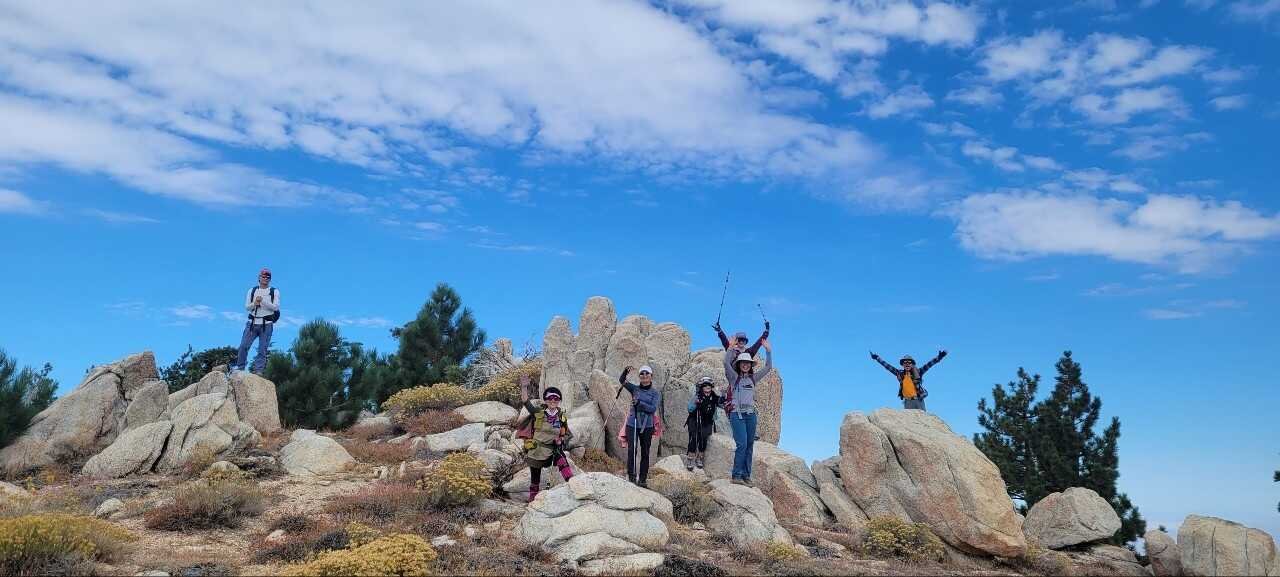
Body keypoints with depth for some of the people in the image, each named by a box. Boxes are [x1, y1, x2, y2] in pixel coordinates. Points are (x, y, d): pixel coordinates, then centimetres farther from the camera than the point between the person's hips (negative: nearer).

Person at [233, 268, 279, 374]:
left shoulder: (274, 292, 6)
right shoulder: (252, 291, 14)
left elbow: (276, 307, -6)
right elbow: (247, 307, 8)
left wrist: (263, 301, -15)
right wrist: (254, 304, -12)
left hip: (266, 324, -2)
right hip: (252, 323, 2)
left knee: (262, 349, -4)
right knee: (244, 345, -5)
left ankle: (258, 370, -2)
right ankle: (239, 368, 5)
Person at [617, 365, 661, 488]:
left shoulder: (655, 393, 4)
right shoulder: (635, 389, 8)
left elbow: (653, 408, -10)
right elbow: (622, 381, -5)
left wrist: (639, 403, -21)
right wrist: (626, 371, -23)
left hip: (647, 426, 0)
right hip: (632, 424, 0)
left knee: (645, 453, 6)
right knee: (631, 450, -11)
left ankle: (642, 480, 14)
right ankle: (631, 477, -9)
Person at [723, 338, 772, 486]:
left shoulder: (753, 378, 14)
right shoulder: (734, 377, 1)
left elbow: (768, 367, 15)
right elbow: (726, 363, -16)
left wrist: (768, 350, 9)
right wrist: (731, 348, -17)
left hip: (751, 414, 5)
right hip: (737, 414, -5)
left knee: (750, 445, 5)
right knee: (742, 444, -15)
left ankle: (746, 476, 11)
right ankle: (737, 476, -11)